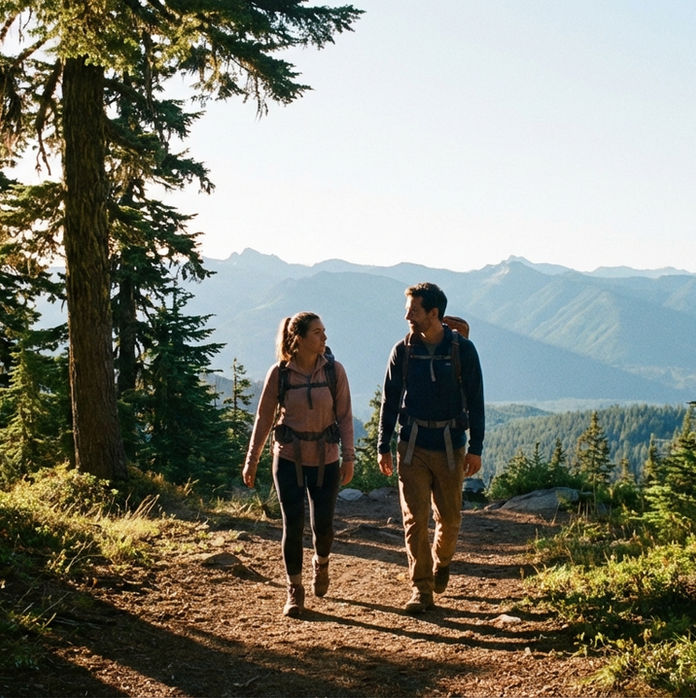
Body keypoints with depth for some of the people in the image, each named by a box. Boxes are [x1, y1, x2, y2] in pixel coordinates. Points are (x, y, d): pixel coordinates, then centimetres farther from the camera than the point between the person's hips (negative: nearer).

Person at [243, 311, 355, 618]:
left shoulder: (334, 371, -5)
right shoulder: (279, 373, -7)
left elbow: (345, 416, -1)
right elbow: (264, 418, 0)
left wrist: (349, 457, -5)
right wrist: (252, 459, 1)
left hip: (326, 460, 1)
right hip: (289, 459, -1)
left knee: (323, 524, 6)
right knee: (292, 526, 0)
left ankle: (321, 564, 40)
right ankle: (294, 591, 15)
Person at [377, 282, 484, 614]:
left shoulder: (463, 349, -4)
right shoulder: (402, 350, 0)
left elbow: (475, 401, 1)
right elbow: (390, 400, 7)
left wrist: (475, 448, -3)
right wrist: (383, 446, 4)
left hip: (450, 447, 0)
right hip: (412, 446, 1)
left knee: (449, 519, 7)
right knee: (415, 520, -3)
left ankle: (441, 562, 37)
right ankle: (421, 590, 5)